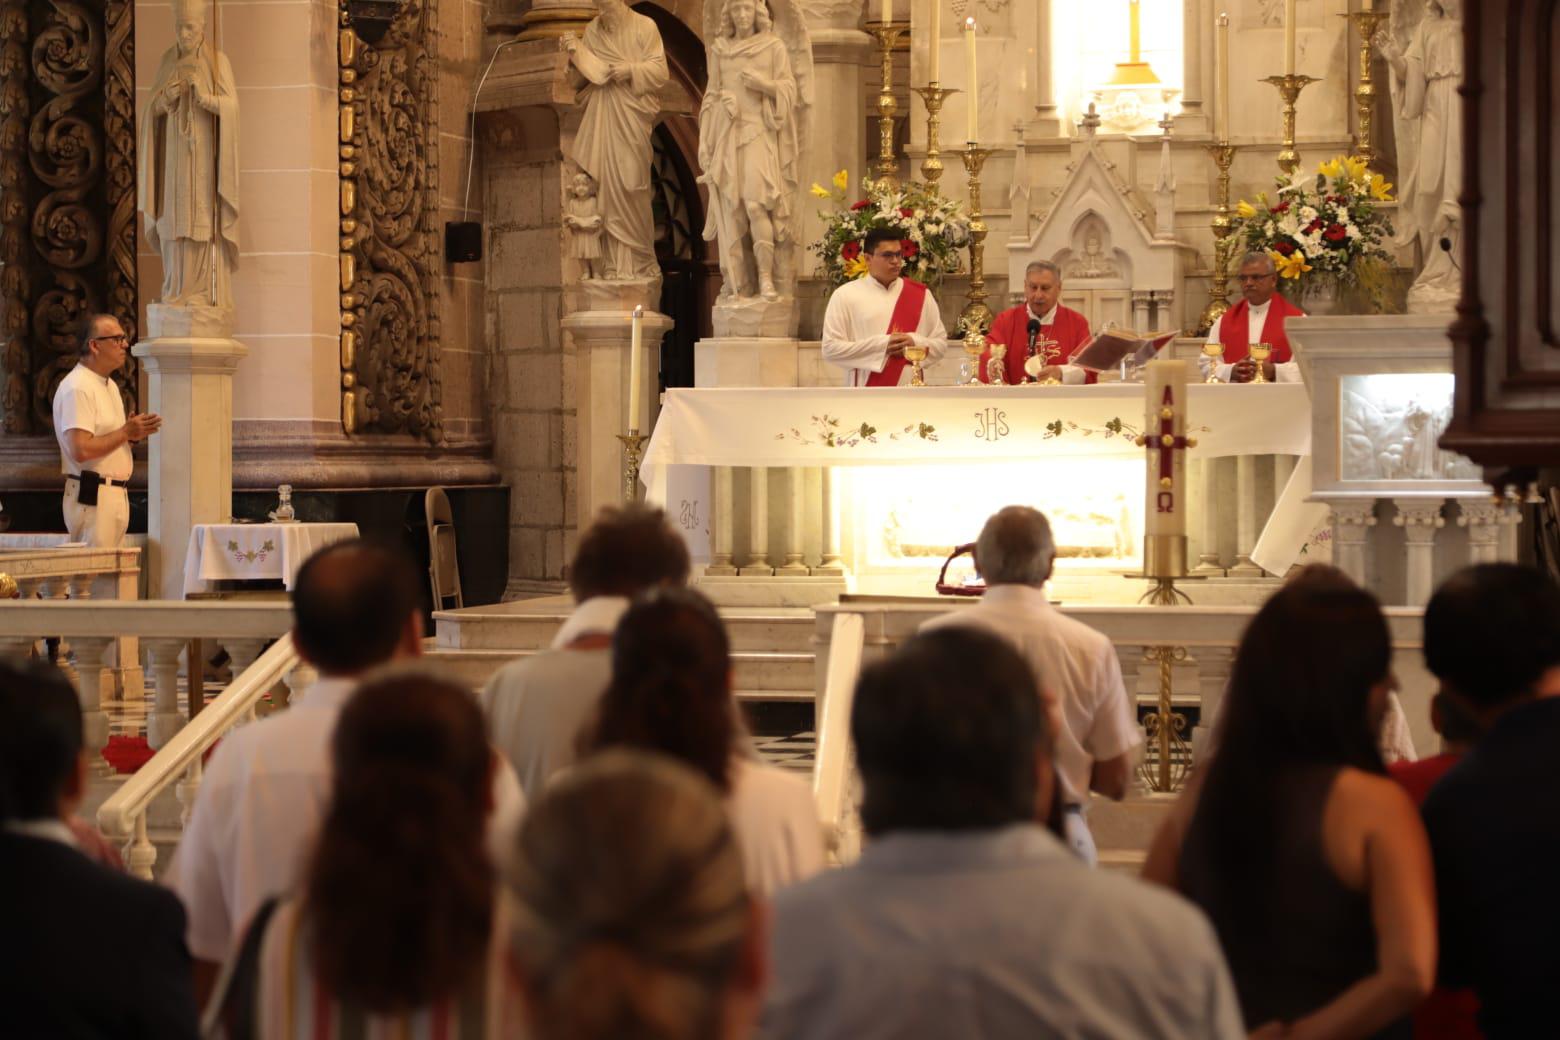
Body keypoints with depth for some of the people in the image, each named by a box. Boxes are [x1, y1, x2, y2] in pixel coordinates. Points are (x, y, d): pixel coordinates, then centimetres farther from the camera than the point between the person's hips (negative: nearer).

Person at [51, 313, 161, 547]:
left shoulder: (109, 385, 17)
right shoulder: (77, 388, -15)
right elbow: (81, 450, -23)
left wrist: (133, 432, 6)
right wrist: (125, 433, -15)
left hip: (116, 494, 10)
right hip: (92, 497, -10)